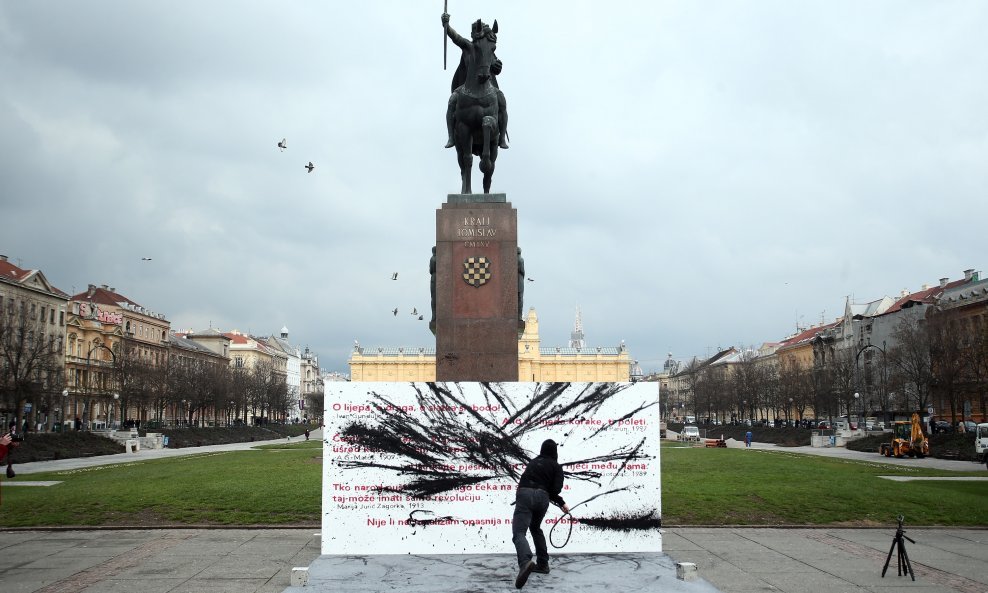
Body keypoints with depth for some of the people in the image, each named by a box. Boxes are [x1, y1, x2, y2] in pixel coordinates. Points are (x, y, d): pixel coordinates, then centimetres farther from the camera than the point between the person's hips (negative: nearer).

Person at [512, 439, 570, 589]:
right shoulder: (556, 466, 16)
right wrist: (561, 503, 23)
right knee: (535, 528, 29)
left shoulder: (534, 462, 28)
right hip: (542, 497, 1)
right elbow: (554, 490, 2)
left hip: (524, 494, -1)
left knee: (519, 532, -14)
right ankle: (543, 564, 28)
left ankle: (525, 562, -42)